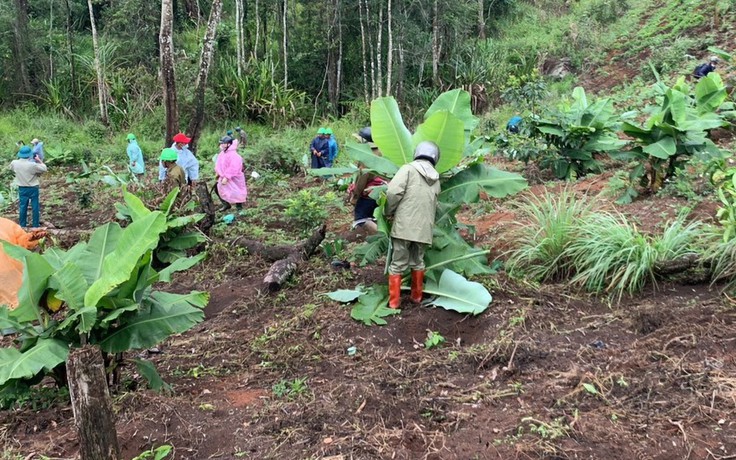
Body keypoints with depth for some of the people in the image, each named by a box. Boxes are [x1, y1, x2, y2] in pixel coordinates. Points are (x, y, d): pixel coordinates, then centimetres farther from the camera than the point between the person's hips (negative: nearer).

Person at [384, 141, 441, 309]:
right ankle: (416, 296, 32)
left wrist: (388, 212, -1)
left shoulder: (408, 168, -4)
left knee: (397, 264, 5)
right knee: (417, 262, 21)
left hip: (404, 225, -4)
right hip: (424, 228, 5)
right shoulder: (436, 180, 13)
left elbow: (393, 192, -15)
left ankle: (394, 302, 10)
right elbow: (434, 206, 13)